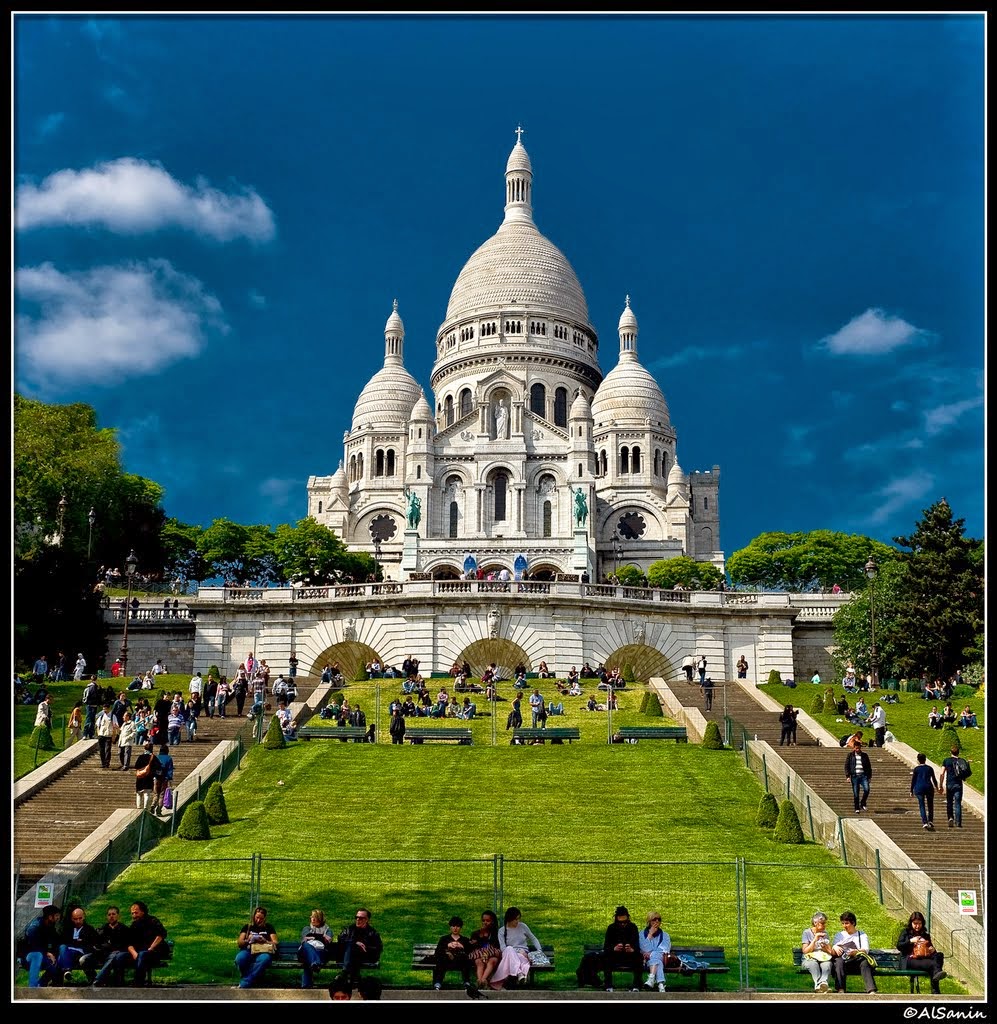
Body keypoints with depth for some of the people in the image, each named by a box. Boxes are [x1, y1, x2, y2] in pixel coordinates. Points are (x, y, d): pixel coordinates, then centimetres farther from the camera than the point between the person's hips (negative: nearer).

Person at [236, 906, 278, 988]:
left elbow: (275, 943, 12)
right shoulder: (247, 927, 24)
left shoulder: (268, 927, 22)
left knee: (264, 959, -39)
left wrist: (265, 941, -7)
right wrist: (247, 940, -8)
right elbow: (239, 943, 14)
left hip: (263, 951, -1)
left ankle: (243, 985, -36)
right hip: (248, 950, 1)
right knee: (240, 958, -37)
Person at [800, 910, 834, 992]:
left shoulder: (825, 934, 19)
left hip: (824, 958, 2)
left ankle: (824, 983, -60)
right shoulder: (807, 933, 6)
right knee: (813, 964, -38)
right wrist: (815, 940, -10)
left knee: (827, 964, -34)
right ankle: (819, 984, -60)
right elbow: (805, 951, -2)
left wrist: (826, 948, -7)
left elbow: (831, 952, 16)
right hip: (809, 959, -2)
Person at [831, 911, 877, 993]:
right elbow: (833, 952, 14)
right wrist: (834, 948, -12)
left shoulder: (862, 935, 21)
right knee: (838, 961, -35)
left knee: (864, 962, -34)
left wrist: (857, 952, -22)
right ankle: (840, 990, -49)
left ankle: (872, 991, -49)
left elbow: (866, 950, 2)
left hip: (856, 962, -1)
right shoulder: (839, 935, 26)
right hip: (842, 960, 1)